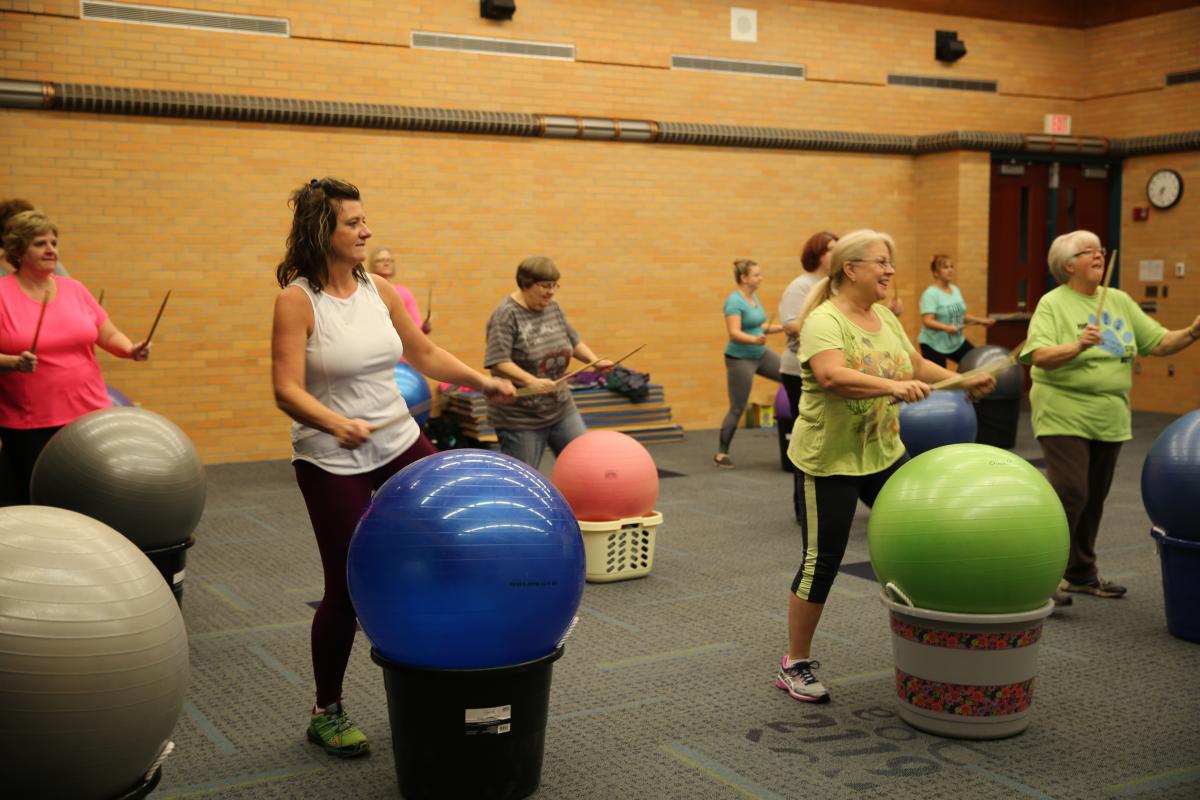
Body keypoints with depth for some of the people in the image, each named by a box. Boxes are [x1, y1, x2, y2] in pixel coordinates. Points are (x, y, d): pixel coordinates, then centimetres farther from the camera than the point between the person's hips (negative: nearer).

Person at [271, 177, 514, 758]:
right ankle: (326, 714, 21)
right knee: (348, 587, 1)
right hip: (333, 464, -6)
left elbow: (424, 354, 14)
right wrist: (337, 424, -38)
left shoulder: (378, 290, 3)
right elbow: (287, 391, -21)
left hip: (401, 445, 6)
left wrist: (481, 380, 3)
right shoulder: (297, 300, -14)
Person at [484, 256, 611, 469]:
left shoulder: (553, 308, 6)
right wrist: (531, 381, -36)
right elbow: (498, 362, -24)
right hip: (520, 419, -7)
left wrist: (594, 361, -1)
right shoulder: (506, 315, -16)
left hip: (562, 409, 7)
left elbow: (573, 341, 17)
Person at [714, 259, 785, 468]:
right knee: (737, 409, -3)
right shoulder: (734, 301, -20)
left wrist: (782, 327, 12)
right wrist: (755, 340, -45)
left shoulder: (754, 297, 6)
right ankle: (721, 454, 9)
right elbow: (734, 333, -29)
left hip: (760, 354, 8)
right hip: (740, 359, -8)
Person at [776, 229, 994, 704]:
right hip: (829, 462, -8)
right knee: (821, 562, -1)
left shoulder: (885, 318, 9)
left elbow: (917, 364, 21)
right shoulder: (824, 320, -17)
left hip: (884, 454, 8)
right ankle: (795, 665, 14)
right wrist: (892, 386, -43)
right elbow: (831, 376, -33)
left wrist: (963, 382, 11)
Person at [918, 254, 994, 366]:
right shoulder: (930, 294, -16)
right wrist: (946, 327, -40)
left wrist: (979, 320, 5)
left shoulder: (955, 290, 9)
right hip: (933, 344, -8)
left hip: (956, 341, 8)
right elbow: (927, 321, -26)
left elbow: (961, 315, 17)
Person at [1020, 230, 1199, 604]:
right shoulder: (1053, 303, -7)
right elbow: (1040, 356, -18)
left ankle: (1081, 572, 25)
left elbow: (1158, 342, 9)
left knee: (1094, 499, 12)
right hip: (1065, 416, -6)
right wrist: (1077, 346, -34)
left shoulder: (1120, 301, 11)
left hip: (1109, 420, 6)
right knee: (1069, 493, -14)